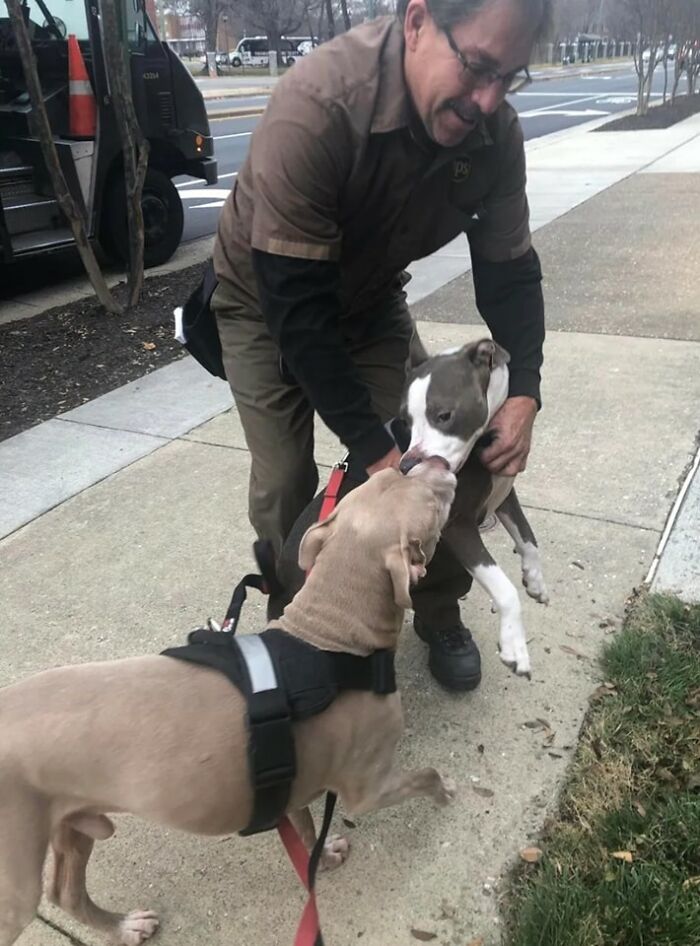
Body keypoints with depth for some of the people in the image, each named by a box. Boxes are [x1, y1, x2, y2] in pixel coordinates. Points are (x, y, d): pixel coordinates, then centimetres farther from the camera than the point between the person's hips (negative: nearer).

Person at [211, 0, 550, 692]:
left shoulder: (494, 131, -21)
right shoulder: (313, 109, -38)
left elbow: (508, 268, -11)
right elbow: (298, 309, -37)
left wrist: (523, 393, -27)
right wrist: (375, 451, -36)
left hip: (369, 297, 4)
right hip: (267, 297, -4)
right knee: (285, 482, -9)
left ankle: (439, 617, 19)